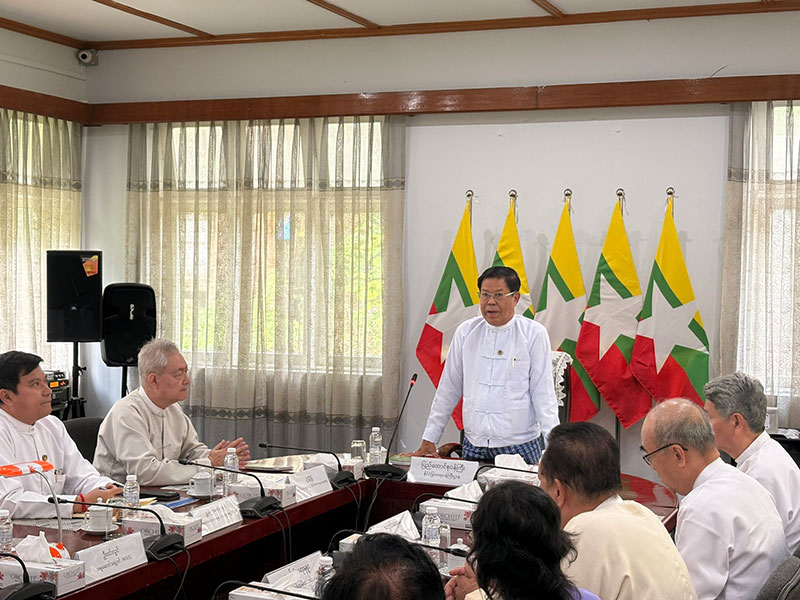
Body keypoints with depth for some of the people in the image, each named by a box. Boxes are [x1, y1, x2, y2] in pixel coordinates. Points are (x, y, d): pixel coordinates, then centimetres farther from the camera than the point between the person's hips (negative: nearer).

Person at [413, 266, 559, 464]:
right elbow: (448, 390, 12)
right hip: (473, 447, 3)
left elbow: (543, 394, -3)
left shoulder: (534, 334, -1)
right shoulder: (466, 331, 7)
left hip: (520, 447, -3)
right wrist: (428, 440, 11)